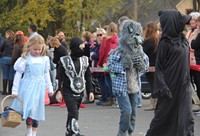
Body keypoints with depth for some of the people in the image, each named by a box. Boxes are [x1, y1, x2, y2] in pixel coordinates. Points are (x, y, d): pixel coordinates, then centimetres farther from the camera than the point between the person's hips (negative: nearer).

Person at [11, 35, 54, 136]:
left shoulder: (44, 59, 7)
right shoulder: (25, 58, -5)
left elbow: (46, 74, 18)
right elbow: (18, 74, -2)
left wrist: (50, 88, 18)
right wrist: (15, 90, -3)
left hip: (39, 87, 4)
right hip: (28, 86, -4)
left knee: (37, 111, 7)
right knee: (30, 108, -15)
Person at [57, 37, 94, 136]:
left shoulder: (84, 60, 8)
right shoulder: (65, 61, -5)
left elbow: (88, 77, 13)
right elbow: (59, 77, -2)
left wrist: (90, 91, 10)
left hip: (80, 92, 5)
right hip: (68, 92, -5)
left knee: (73, 113, 12)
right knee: (74, 113, -15)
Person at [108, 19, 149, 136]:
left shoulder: (139, 50, 6)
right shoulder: (119, 51, -11)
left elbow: (146, 66, 13)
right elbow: (110, 65, -13)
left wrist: (141, 64, -10)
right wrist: (125, 64, -22)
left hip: (135, 86, 6)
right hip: (121, 86, -6)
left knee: (133, 112, 10)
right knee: (126, 110, -14)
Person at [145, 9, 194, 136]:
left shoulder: (183, 40, 9)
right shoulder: (165, 43, -10)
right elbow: (159, 67, -11)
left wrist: (188, 81, 16)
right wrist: (163, 89, -17)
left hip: (183, 86, 6)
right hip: (170, 86, -6)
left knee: (186, 119, -2)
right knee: (164, 115, 8)